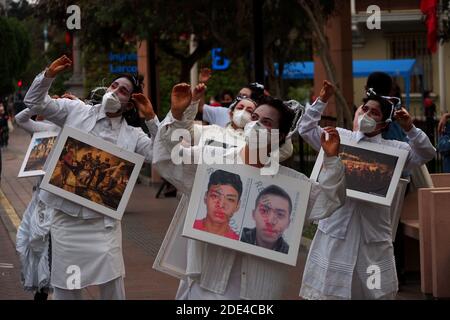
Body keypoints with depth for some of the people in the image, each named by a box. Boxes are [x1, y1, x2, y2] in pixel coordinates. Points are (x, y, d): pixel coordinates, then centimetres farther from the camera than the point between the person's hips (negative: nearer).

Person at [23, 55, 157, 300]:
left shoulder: (132, 136, 5)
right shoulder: (76, 111, 5)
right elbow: (34, 103, 5)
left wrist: (151, 119, -10)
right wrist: (48, 75, -11)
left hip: (103, 221, 0)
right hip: (67, 217, 0)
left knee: (112, 286, -1)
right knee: (65, 287, 6)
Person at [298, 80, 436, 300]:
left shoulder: (393, 149, 3)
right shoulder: (339, 137, 7)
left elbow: (427, 154, -3)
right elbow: (306, 129, 4)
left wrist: (410, 129, -15)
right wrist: (322, 101, -3)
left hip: (373, 230, 0)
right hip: (337, 228, 0)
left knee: (376, 291, 7)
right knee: (329, 290, 6)